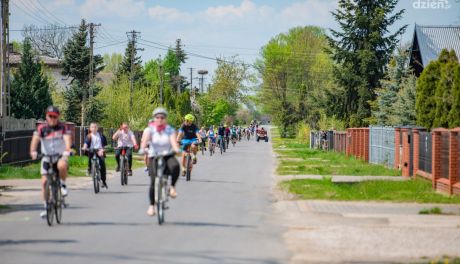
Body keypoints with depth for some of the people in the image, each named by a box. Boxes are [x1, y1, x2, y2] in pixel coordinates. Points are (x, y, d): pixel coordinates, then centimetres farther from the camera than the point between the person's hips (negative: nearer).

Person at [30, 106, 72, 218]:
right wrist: (33, 152, -38)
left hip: (60, 156, -2)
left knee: (61, 166, -37)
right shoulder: (42, 128, -6)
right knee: (44, 181, -7)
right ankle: (46, 207, 7)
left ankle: (63, 185, -8)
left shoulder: (63, 127, -8)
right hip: (46, 157, 2)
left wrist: (67, 150, -42)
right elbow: (35, 139, -20)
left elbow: (67, 139, -22)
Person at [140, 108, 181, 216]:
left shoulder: (170, 130, 2)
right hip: (154, 157, 0)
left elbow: (173, 141, -14)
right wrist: (143, 148, -40)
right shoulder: (149, 129, 0)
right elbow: (145, 139, -19)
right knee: (153, 182, -13)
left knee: (175, 166, -35)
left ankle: (172, 187, -12)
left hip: (168, 156, 0)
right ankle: (151, 206, 2)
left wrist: (176, 149, -37)